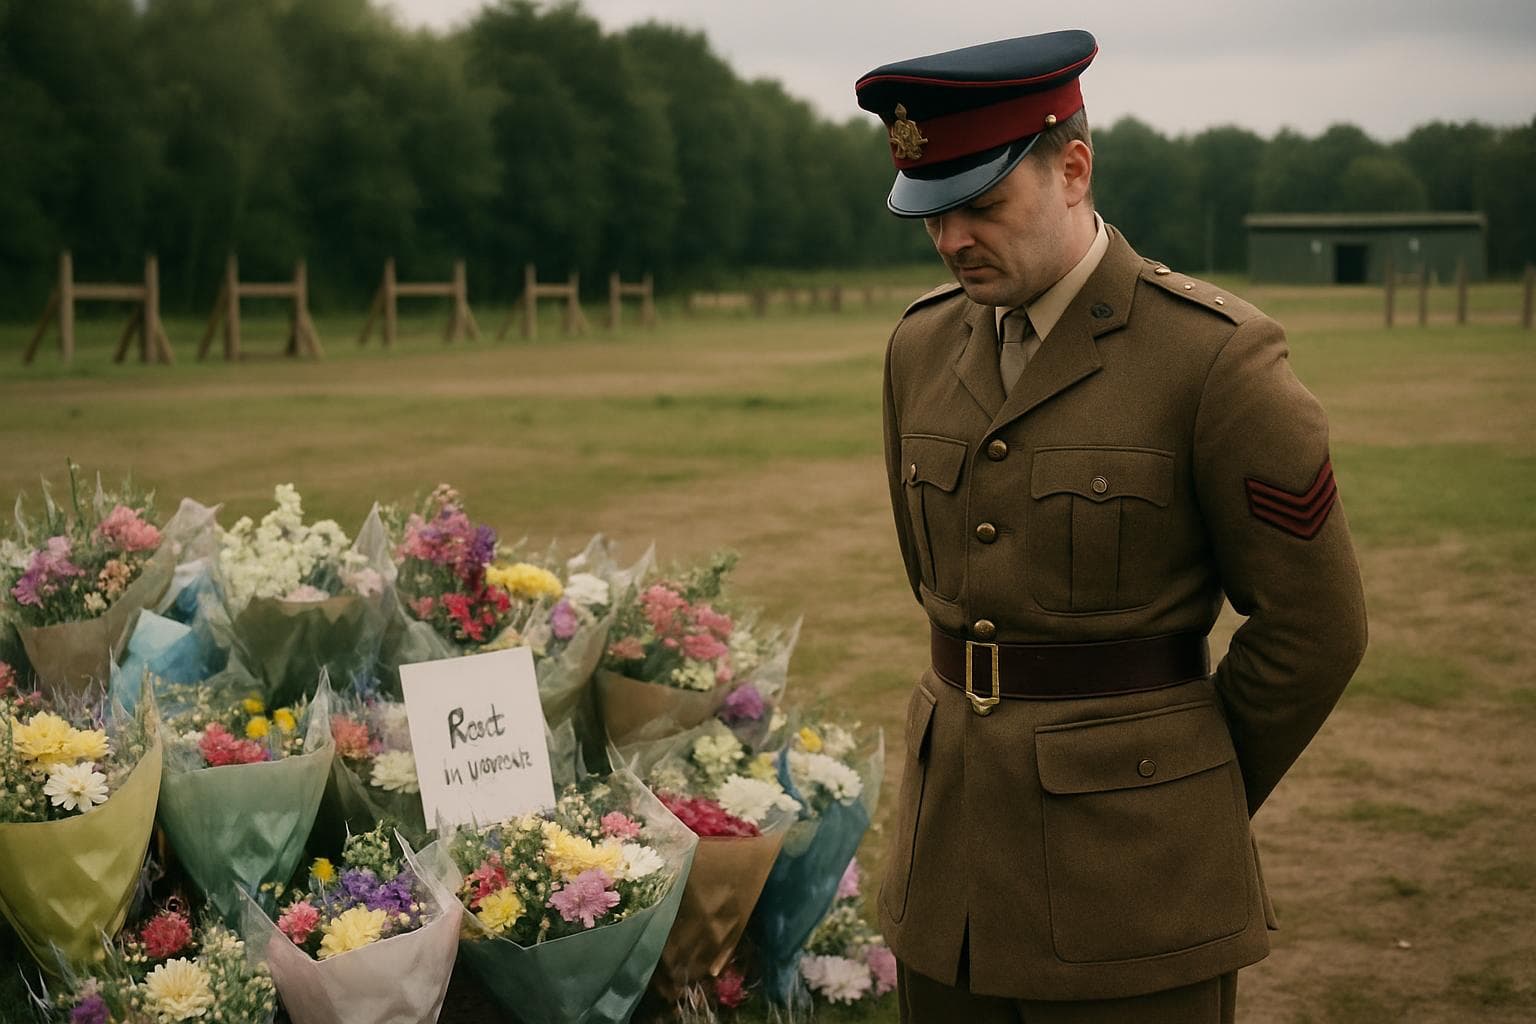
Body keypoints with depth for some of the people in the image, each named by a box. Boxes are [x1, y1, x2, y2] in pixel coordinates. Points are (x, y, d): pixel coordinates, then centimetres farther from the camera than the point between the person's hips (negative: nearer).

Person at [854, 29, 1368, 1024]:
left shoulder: (1215, 355, -14)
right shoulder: (923, 345, 4)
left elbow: (1314, 624, -6)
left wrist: (1199, 804, 4)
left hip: (1131, 864, -5)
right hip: (956, 848, 6)